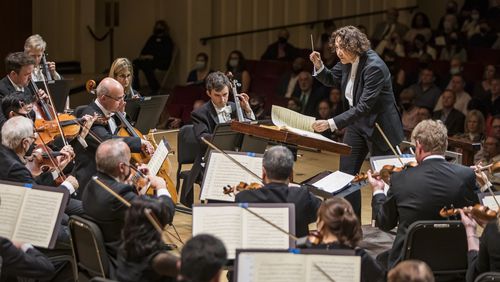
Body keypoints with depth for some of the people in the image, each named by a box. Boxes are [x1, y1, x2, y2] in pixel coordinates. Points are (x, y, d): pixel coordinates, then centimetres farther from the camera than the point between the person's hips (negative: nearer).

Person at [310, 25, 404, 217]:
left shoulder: (374, 67, -28)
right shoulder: (348, 62, -5)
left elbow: (364, 106, -33)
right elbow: (330, 79, 14)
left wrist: (331, 124, -36)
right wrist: (318, 66, -8)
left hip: (379, 127, -8)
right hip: (357, 124, 8)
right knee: (346, 174, 5)